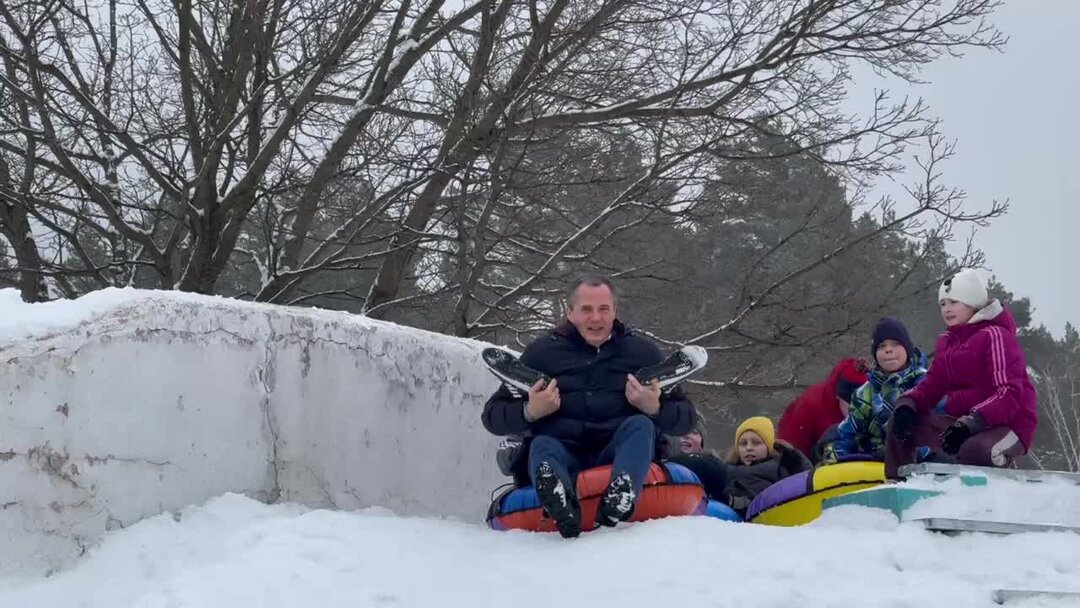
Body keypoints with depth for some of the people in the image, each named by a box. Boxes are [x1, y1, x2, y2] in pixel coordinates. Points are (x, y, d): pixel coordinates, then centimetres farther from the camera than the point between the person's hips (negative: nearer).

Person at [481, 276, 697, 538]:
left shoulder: (642, 350, 11)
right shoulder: (542, 351, 9)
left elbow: (687, 417, 9)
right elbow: (492, 416, 8)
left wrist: (655, 409, -14)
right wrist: (529, 412, -13)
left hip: (620, 457, 0)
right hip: (564, 455, 0)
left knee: (641, 425, -26)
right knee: (543, 445, -30)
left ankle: (620, 498, -57)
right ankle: (562, 506, -65)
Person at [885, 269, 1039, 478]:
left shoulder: (995, 335, -11)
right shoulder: (948, 342, 14)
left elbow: (1010, 393, -20)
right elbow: (931, 386, 12)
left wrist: (972, 422, -33)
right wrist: (907, 405, -11)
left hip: (1008, 425, -8)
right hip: (962, 420, 8)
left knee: (974, 450, -40)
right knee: (900, 424, 1)